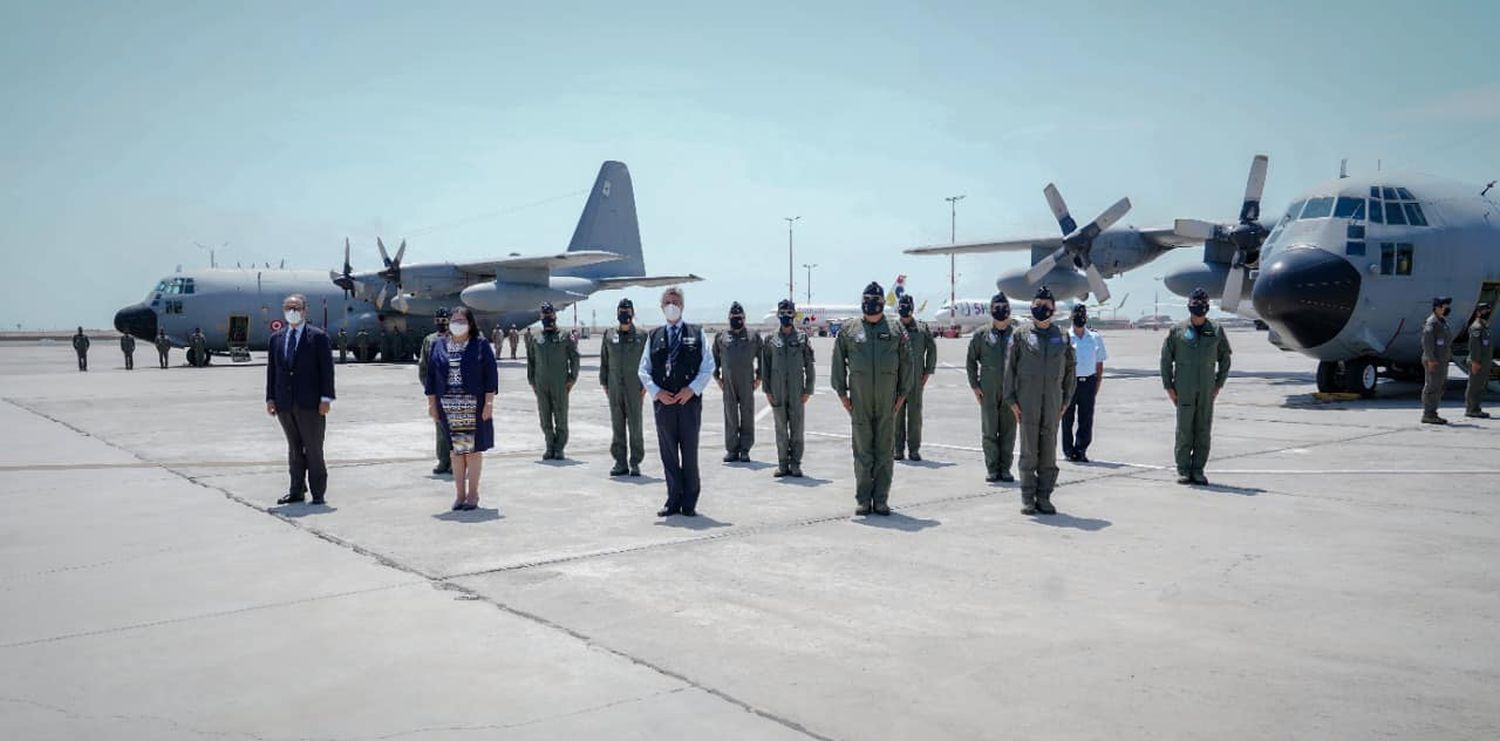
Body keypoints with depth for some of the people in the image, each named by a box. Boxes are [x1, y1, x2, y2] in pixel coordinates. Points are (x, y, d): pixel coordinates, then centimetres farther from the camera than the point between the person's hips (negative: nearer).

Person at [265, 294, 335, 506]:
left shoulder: (318, 337, -2)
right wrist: (270, 398, 6)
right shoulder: (276, 338, 12)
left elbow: (327, 369, -5)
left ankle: (318, 493, 8)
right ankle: (297, 491, 17)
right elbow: (272, 370, 13)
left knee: (313, 449, 0)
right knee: (294, 449, 11)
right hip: (285, 404, 4)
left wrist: (326, 398, -10)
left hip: (310, 403, -4)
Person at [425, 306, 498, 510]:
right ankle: (459, 493, 13)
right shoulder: (438, 345, 9)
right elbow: (430, 376, 11)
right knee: (455, 450, 6)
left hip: (474, 406, -3)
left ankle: (473, 493, 10)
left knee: (473, 449, 1)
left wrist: (489, 402, -7)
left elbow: (490, 374, -2)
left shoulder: (481, 345, 1)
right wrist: (432, 403, 5)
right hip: (448, 406, 3)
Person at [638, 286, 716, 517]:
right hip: (663, 402, 2)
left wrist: (692, 389, -10)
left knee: (689, 453, 3)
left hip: (689, 401, -1)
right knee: (668, 454, 5)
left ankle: (689, 502, 12)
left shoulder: (697, 334, 7)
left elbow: (708, 366, 2)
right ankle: (673, 500, 13)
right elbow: (643, 370, 8)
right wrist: (657, 392, -7)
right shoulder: (654, 336, 10)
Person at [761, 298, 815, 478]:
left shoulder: (802, 338, 3)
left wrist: (808, 390, -2)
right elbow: (765, 366, 7)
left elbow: (809, 366, 3)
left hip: (797, 391, -1)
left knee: (797, 430, 2)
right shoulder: (771, 339, 6)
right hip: (777, 392, 1)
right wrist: (767, 390, 1)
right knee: (781, 430, 5)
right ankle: (783, 465, 11)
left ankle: (795, 465, 8)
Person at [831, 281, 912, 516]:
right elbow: (838, 362, 8)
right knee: (862, 451, 2)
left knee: (885, 451, 4)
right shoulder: (849, 331, 6)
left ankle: (881, 500, 10)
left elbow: (906, 363, 9)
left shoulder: (896, 332, 8)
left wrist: (902, 394, 3)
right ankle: (863, 500, 8)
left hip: (887, 400, 1)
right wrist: (842, 393, 2)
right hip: (859, 401, -1)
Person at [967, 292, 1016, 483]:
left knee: (1008, 431, 4)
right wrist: (974, 385, 1)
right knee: (989, 431, 1)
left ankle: (1005, 468, 13)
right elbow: (971, 361, 9)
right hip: (988, 391, 0)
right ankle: (992, 469, 8)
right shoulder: (981, 334, 5)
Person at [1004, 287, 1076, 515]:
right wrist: (1011, 400, -4)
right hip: (1027, 400, -2)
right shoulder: (1021, 335, 2)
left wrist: (1065, 400, 6)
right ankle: (1028, 498, 6)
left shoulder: (1062, 337, 9)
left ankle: (1044, 497, 11)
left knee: (1049, 451, 4)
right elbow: (1010, 367, 2)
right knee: (1029, 450, 0)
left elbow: (1069, 370, 12)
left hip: (1053, 400, 2)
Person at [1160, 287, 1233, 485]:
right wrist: (1169, 387, 0)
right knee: (1184, 430, -1)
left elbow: (1225, 359, 14)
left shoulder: (1216, 331, 7)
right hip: (1184, 390, -2)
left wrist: (1218, 385, 7)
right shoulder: (1177, 331, 2)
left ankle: (1198, 471, 11)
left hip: (1207, 391, 2)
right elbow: (1166, 359, 5)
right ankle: (1183, 470, 6)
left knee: (1204, 432, 4)